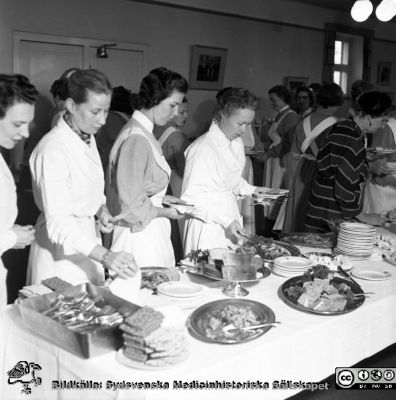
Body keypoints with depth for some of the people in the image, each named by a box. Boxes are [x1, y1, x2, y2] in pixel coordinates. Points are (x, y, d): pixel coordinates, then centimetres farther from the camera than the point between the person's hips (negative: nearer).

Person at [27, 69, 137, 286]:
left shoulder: (88, 139, 4)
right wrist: (106, 256, -38)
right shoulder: (53, 149, -23)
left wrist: (101, 210, -3)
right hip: (62, 252, -8)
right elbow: (58, 222, -29)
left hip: (88, 247, 8)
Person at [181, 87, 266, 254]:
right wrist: (225, 220, -23)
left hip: (230, 218, 8)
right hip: (207, 226, -7)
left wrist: (251, 190, 5)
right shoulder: (203, 148, -19)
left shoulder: (237, 143, 7)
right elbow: (192, 197, -19)